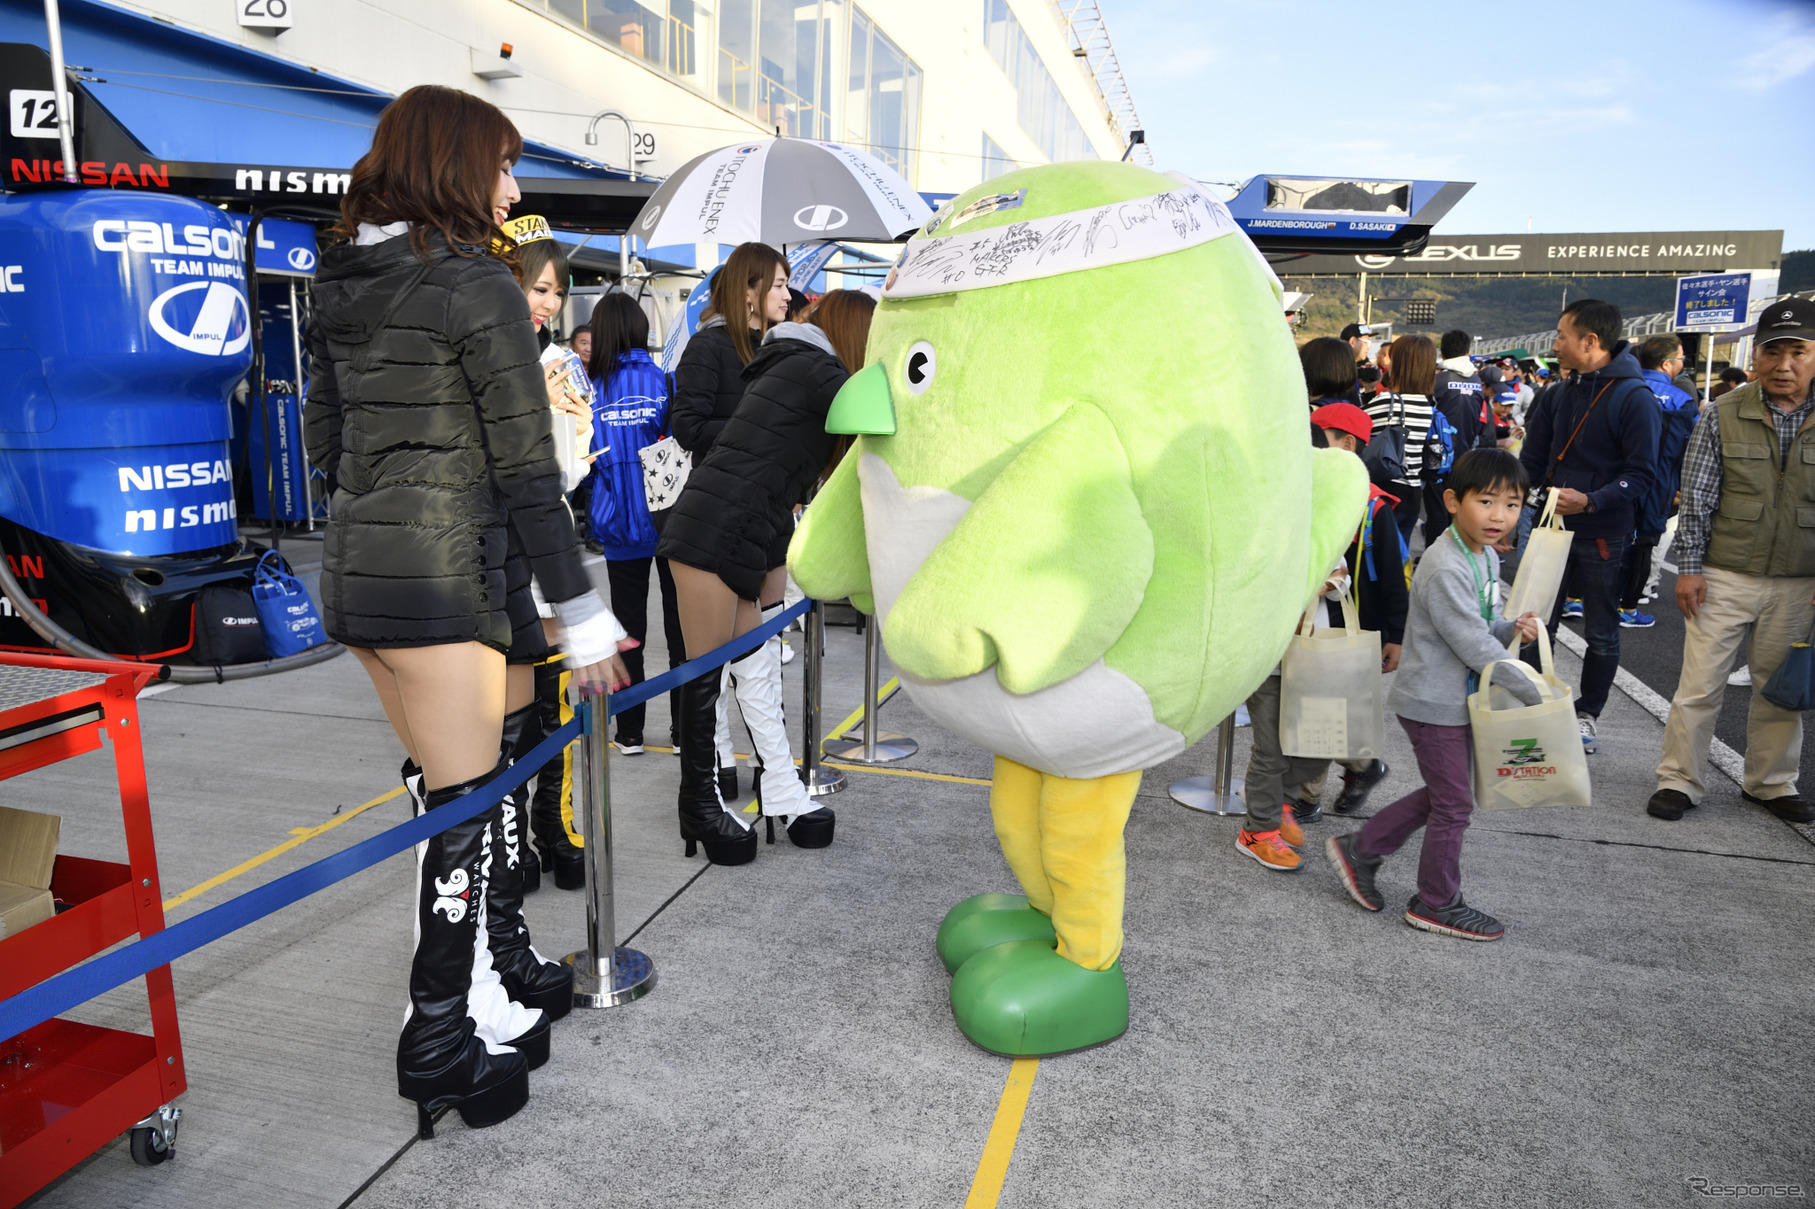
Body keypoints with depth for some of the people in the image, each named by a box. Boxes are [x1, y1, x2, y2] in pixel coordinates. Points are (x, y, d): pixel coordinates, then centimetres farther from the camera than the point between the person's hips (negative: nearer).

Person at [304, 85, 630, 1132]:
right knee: (467, 808, 1)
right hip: (440, 575, -8)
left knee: (454, 791, 16)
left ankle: (486, 997, 27)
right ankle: (441, 1045, 13)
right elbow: (527, 467, -13)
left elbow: (326, 440, 18)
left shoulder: (344, 286, 14)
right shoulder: (479, 285, -10)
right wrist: (585, 616, -9)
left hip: (358, 571, 9)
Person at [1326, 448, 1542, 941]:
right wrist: (1532, 692, -16)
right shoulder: (1444, 569, -24)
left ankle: (1360, 849, 29)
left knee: (1442, 794, 18)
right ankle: (1437, 903, 20)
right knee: (1454, 803, 2)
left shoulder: (1486, 556, 8)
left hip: (1458, 698, 9)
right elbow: (1473, 645, -24)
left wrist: (1512, 628, -5)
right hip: (1433, 702, -9)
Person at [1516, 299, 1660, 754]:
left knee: (1601, 633, 9)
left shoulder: (1634, 396, -12)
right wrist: (1537, 496, 1)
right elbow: (1533, 458, 14)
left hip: (1604, 536, -5)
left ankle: (1587, 715, 22)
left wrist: (1590, 501, -27)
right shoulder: (1560, 393, 7)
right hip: (1555, 528, 5)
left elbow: (1641, 473, -16)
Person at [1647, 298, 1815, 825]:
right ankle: (1680, 781, 13)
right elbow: (1696, 497, -2)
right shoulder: (1725, 414, -2)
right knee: (1699, 684, 0)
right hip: (1724, 577, -2)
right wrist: (1689, 567, -6)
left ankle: (1771, 782, 30)